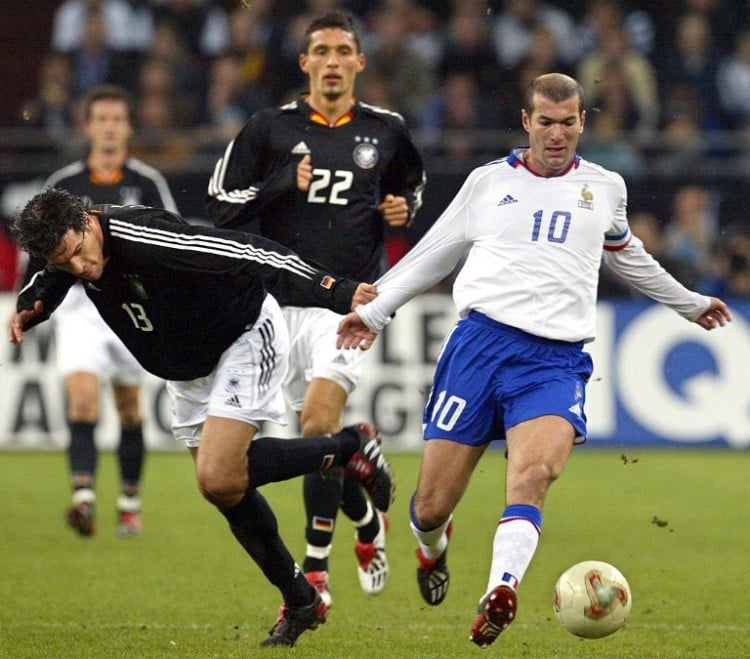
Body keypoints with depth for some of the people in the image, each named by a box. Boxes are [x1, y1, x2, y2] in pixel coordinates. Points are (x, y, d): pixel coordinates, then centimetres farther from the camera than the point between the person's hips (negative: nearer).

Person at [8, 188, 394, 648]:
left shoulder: (146, 239, -35)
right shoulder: (68, 255, -12)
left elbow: (251, 253, -33)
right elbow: (49, 281, 15)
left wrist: (336, 293, -36)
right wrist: (29, 309, -8)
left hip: (246, 338, -8)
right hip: (187, 370, 8)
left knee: (219, 479, -21)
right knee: (227, 491, 10)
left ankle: (348, 448, -2)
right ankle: (300, 602, 26)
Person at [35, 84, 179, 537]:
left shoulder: (147, 183, 2)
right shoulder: (63, 185, 5)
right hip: (79, 304, 0)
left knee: (129, 409, 9)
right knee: (82, 395, -19)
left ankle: (130, 504, 24)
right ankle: (84, 496, -28)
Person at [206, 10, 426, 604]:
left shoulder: (385, 131, 7)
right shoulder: (270, 128, 2)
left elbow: (412, 185, 26)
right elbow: (221, 205, 1)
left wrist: (404, 210, 3)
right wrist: (286, 186, -12)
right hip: (282, 302, 2)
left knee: (318, 421, -20)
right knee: (322, 436, 8)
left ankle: (315, 572, -17)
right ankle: (368, 522, 38)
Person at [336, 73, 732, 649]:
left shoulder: (605, 187, 17)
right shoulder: (489, 181, 14)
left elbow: (627, 256, 36)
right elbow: (433, 253, 24)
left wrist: (689, 304, 46)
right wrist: (375, 311, 21)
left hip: (556, 359, 0)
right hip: (479, 342, 0)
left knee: (536, 470, -32)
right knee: (430, 508, -2)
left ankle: (501, 591, -45)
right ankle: (433, 549, 33)